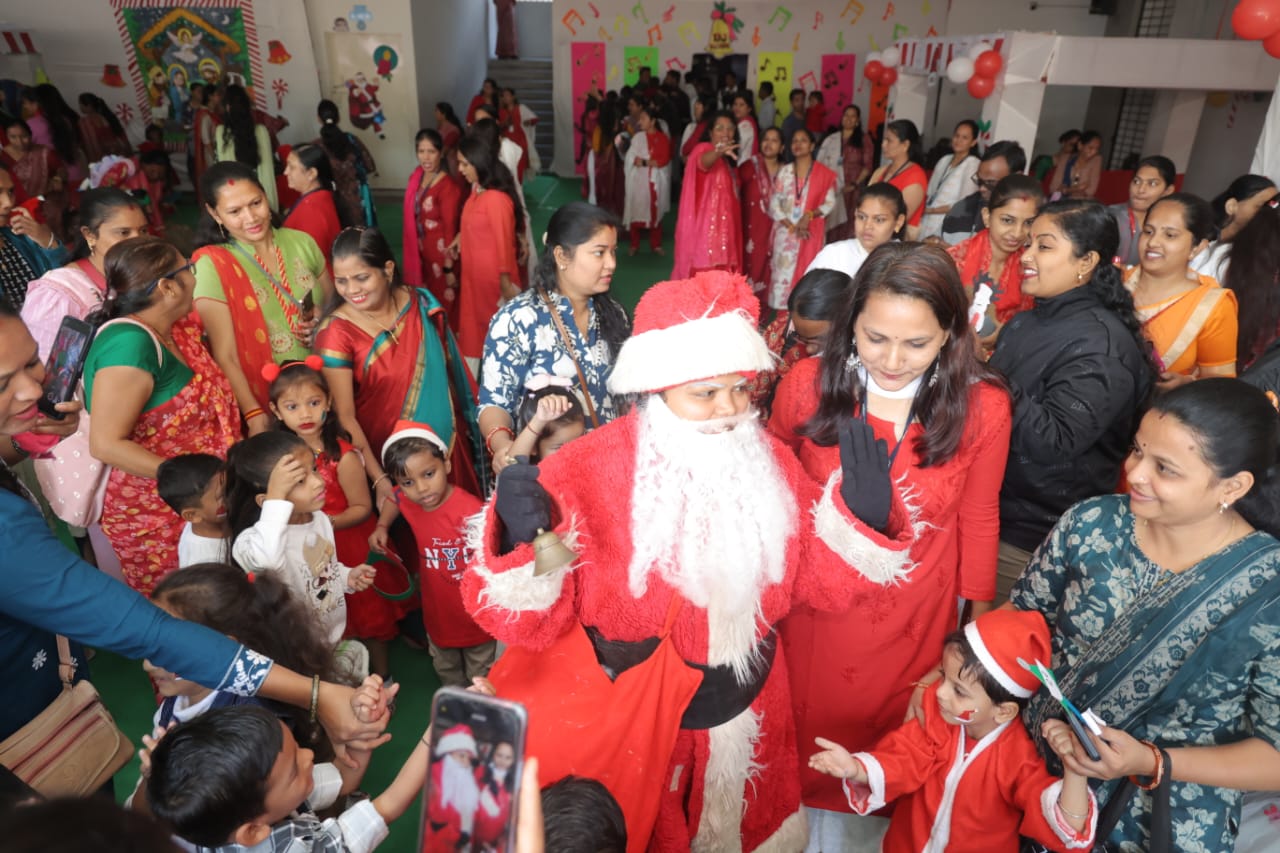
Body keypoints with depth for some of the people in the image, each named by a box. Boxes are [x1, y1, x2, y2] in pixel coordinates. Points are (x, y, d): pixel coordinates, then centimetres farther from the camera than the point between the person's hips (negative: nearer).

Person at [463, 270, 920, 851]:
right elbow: (530, 622, -21)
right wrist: (522, 542, -41)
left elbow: (820, 578, -2)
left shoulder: (769, 463, -6)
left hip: (743, 715, 4)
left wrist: (862, 517, -20)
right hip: (617, 720, -4)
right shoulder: (587, 471, -20)